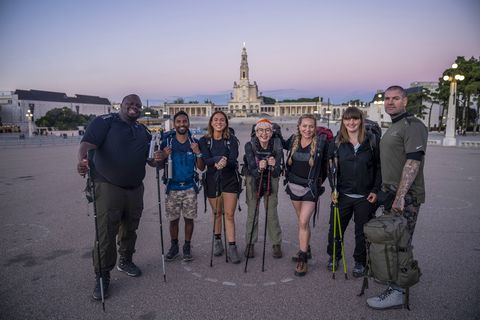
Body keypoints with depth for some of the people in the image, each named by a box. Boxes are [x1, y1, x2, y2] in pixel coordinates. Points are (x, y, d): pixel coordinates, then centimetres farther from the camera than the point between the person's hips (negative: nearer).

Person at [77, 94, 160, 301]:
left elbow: (150, 160, 16)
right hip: (108, 186, -6)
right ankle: (102, 276, 7)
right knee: (106, 231, -7)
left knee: (130, 229, 16)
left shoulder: (143, 132, 14)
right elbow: (87, 143, -18)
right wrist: (83, 160, -39)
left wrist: (157, 159, -7)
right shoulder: (106, 122, -4)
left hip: (135, 188, 6)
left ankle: (125, 261, 37)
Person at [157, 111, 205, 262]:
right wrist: (163, 156, -16)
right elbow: (160, 166, 4)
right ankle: (174, 247, 25)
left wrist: (198, 153, -15)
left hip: (189, 187, 0)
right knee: (173, 219, 8)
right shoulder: (167, 142, -1)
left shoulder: (195, 142, 1)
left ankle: (187, 247, 21)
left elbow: (201, 168, 1)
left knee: (189, 218, 6)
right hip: (172, 188, 0)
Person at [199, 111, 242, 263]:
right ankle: (217, 241, 32)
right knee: (216, 213, 14)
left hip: (230, 180, -1)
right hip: (212, 180, 1)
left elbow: (234, 161, -12)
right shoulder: (204, 140, -1)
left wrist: (224, 162, -32)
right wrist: (220, 159, -30)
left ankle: (232, 247, 3)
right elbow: (206, 160, -14)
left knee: (229, 214, -3)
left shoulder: (232, 140, -2)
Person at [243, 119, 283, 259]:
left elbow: (277, 173, -20)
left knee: (272, 213, -1)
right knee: (252, 213, 2)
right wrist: (259, 169, -46)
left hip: (271, 180, 0)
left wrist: (273, 166, -41)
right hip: (253, 179, 0)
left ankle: (276, 244, 15)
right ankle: (250, 243, 18)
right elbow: (252, 170, -25)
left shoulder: (276, 145, -19)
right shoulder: (250, 145, -20)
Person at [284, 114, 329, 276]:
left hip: (310, 187, -4)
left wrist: (320, 181, -5)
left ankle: (303, 258, 3)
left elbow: (327, 163, -6)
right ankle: (306, 249, 34)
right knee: (302, 221, 16)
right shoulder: (293, 139, -1)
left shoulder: (321, 142, -13)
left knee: (303, 222, -9)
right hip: (294, 185, 5)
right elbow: (284, 145, 22)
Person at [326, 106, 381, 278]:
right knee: (335, 228, 10)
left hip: (365, 197, -1)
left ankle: (360, 262, 30)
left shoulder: (372, 140, -3)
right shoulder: (337, 142, 2)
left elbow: (379, 167, 1)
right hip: (342, 195, 2)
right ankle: (334, 256, 34)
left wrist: (375, 190, -5)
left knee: (362, 231, 10)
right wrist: (333, 189, -5)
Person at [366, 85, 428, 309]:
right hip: (390, 193, 9)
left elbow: (413, 162, -22)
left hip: (406, 195, -9)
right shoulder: (392, 128, 18)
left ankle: (397, 292, 4)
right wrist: (382, 190, 21)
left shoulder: (413, 126, -12)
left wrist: (400, 196, -26)